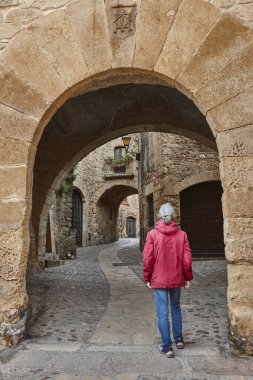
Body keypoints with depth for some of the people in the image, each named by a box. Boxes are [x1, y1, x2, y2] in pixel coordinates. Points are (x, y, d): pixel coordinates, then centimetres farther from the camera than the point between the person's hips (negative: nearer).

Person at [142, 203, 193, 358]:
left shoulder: (152, 234, -11)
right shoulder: (182, 234, -7)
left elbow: (147, 258, -10)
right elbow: (187, 259, -4)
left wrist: (147, 278, 2)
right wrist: (188, 277, 8)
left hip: (159, 280, -2)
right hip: (177, 279, 3)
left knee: (162, 313, 7)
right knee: (176, 308, 23)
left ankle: (167, 347, 12)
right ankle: (179, 339, 33)